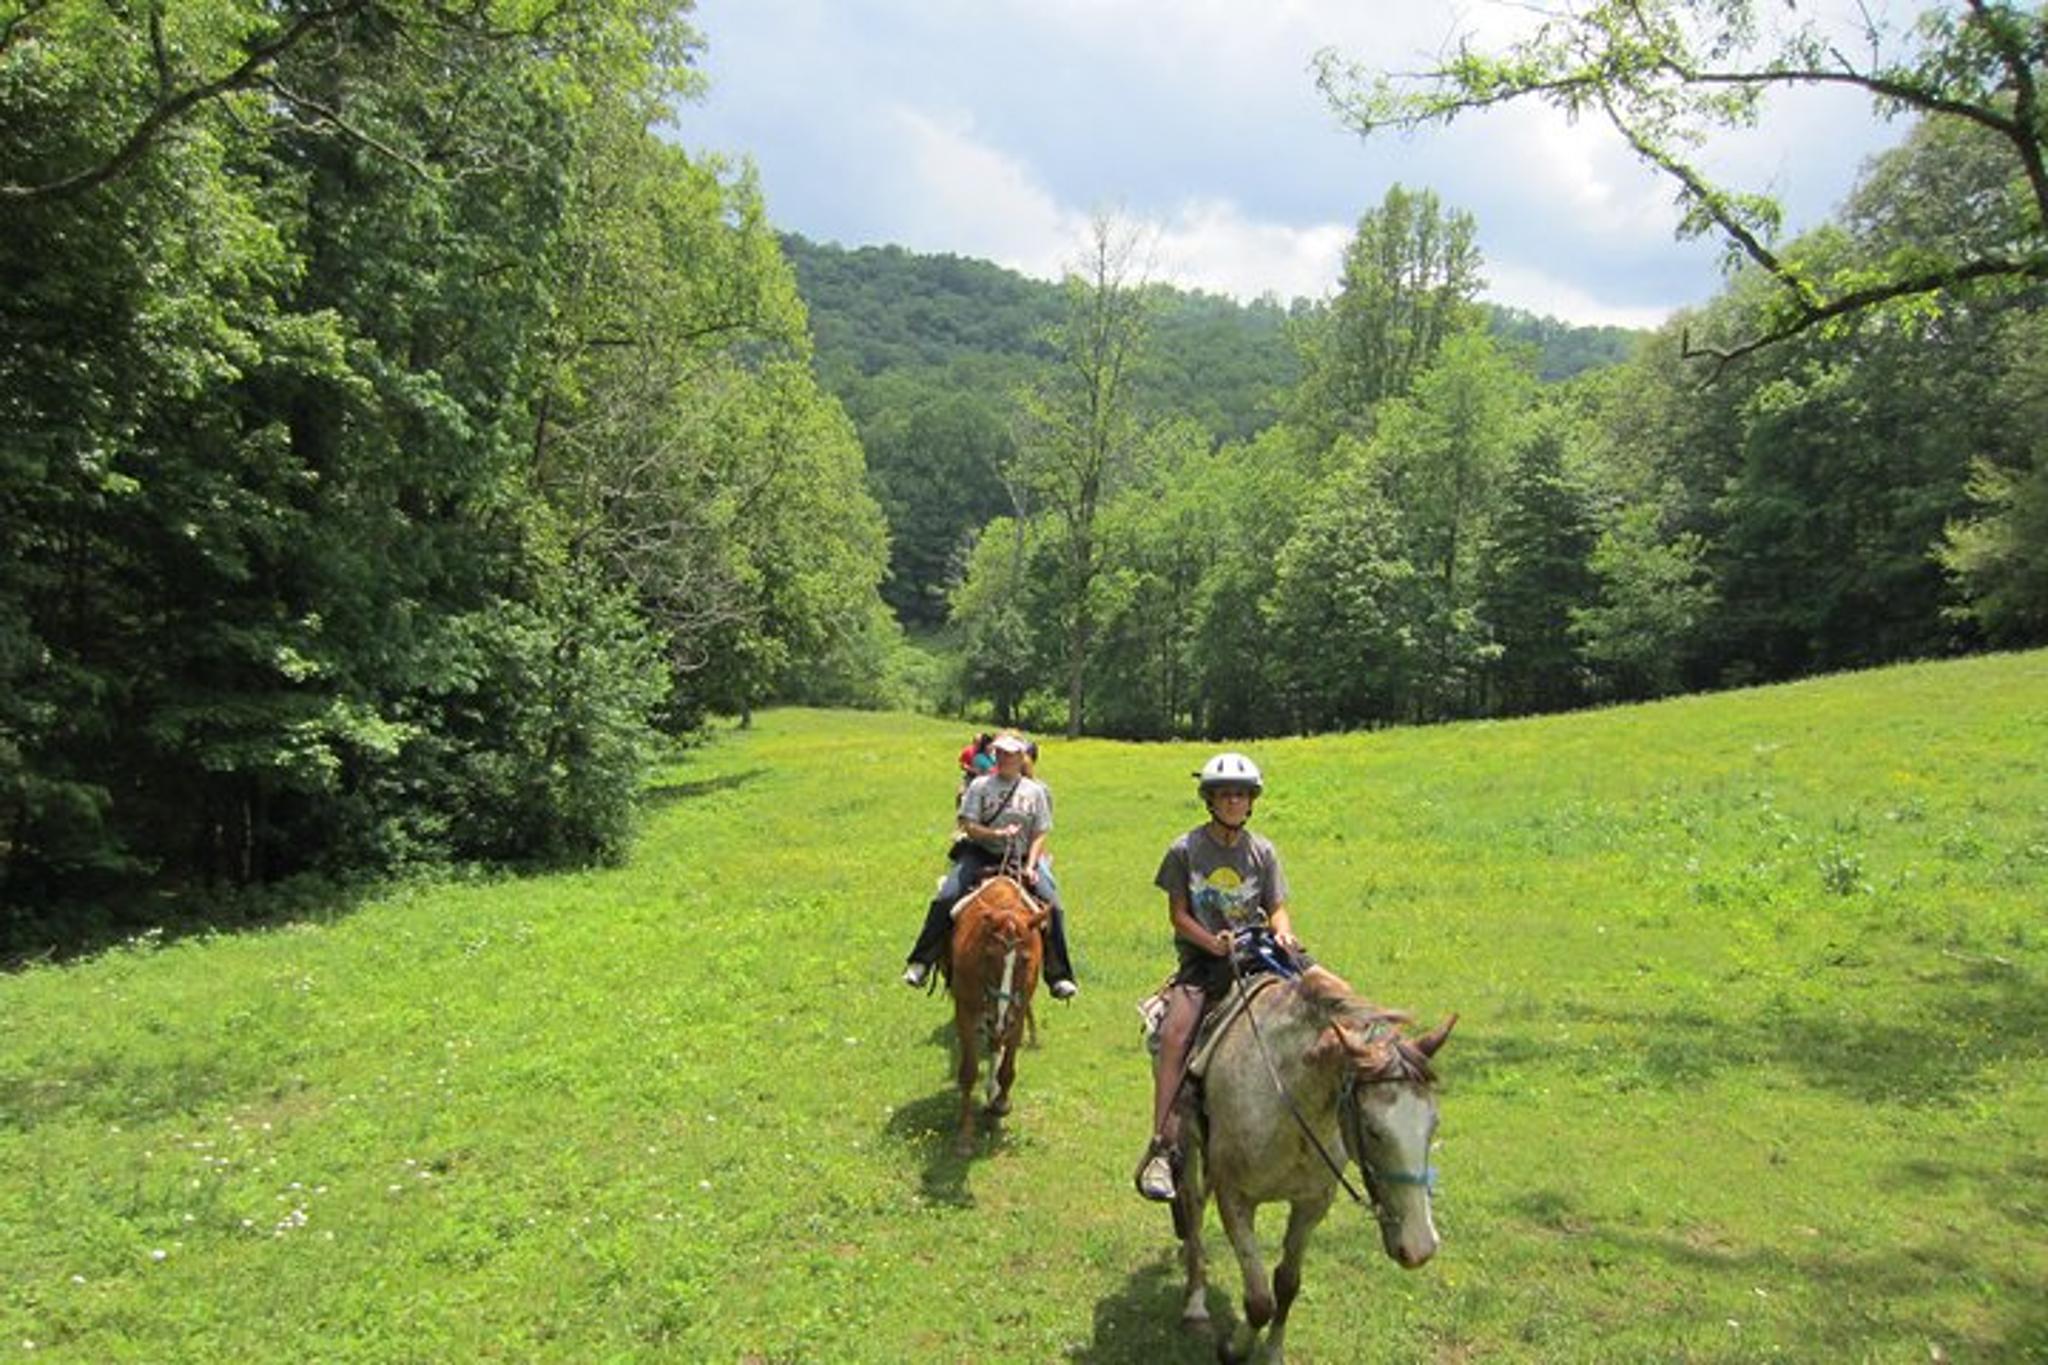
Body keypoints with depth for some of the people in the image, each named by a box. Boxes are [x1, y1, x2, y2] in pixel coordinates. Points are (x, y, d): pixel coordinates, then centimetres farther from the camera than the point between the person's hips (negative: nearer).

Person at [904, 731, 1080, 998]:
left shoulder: (1034, 791, 6)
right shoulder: (981, 786, 2)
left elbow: (1040, 835, 4)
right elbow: (969, 826, -5)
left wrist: (1030, 866, -10)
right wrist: (996, 833, -21)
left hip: (1021, 859, 1)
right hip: (980, 854, -1)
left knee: (1052, 906, -15)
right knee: (945, 899, -21)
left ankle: (1059, 976, -3)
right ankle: (920, 962, -7)